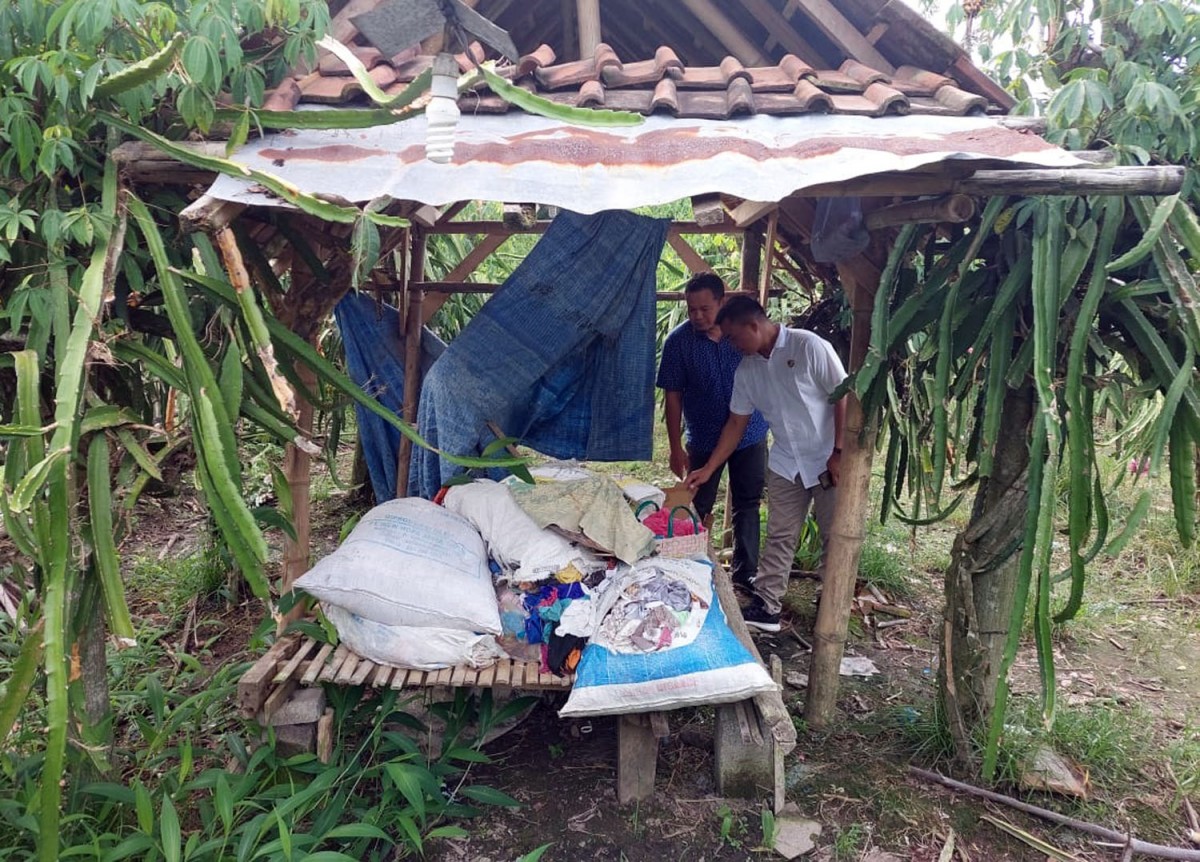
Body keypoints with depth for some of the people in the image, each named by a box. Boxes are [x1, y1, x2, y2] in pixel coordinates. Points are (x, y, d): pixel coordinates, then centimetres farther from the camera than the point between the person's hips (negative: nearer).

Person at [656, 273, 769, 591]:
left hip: (750, 436, 2)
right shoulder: (678, 341, -13)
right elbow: (673, 396, -10)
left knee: (747, 506, 11)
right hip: (704, 440, -1)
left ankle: (746, 571, 25)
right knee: (698, 509, 10)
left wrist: (771, 423, 2)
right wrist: (676, 448, -11)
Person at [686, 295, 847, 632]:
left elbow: (844, 397, -15)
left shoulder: (809, 346, -17)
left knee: (835, 536, 4)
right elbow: (736, 423, 8)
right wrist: (708, 469, 6)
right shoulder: (747, 370, 2)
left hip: (829, 461, -5)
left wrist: (838, 453, -17)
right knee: (779, 536, 7)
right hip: (786, 463, 5)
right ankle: (766, 606, 13)